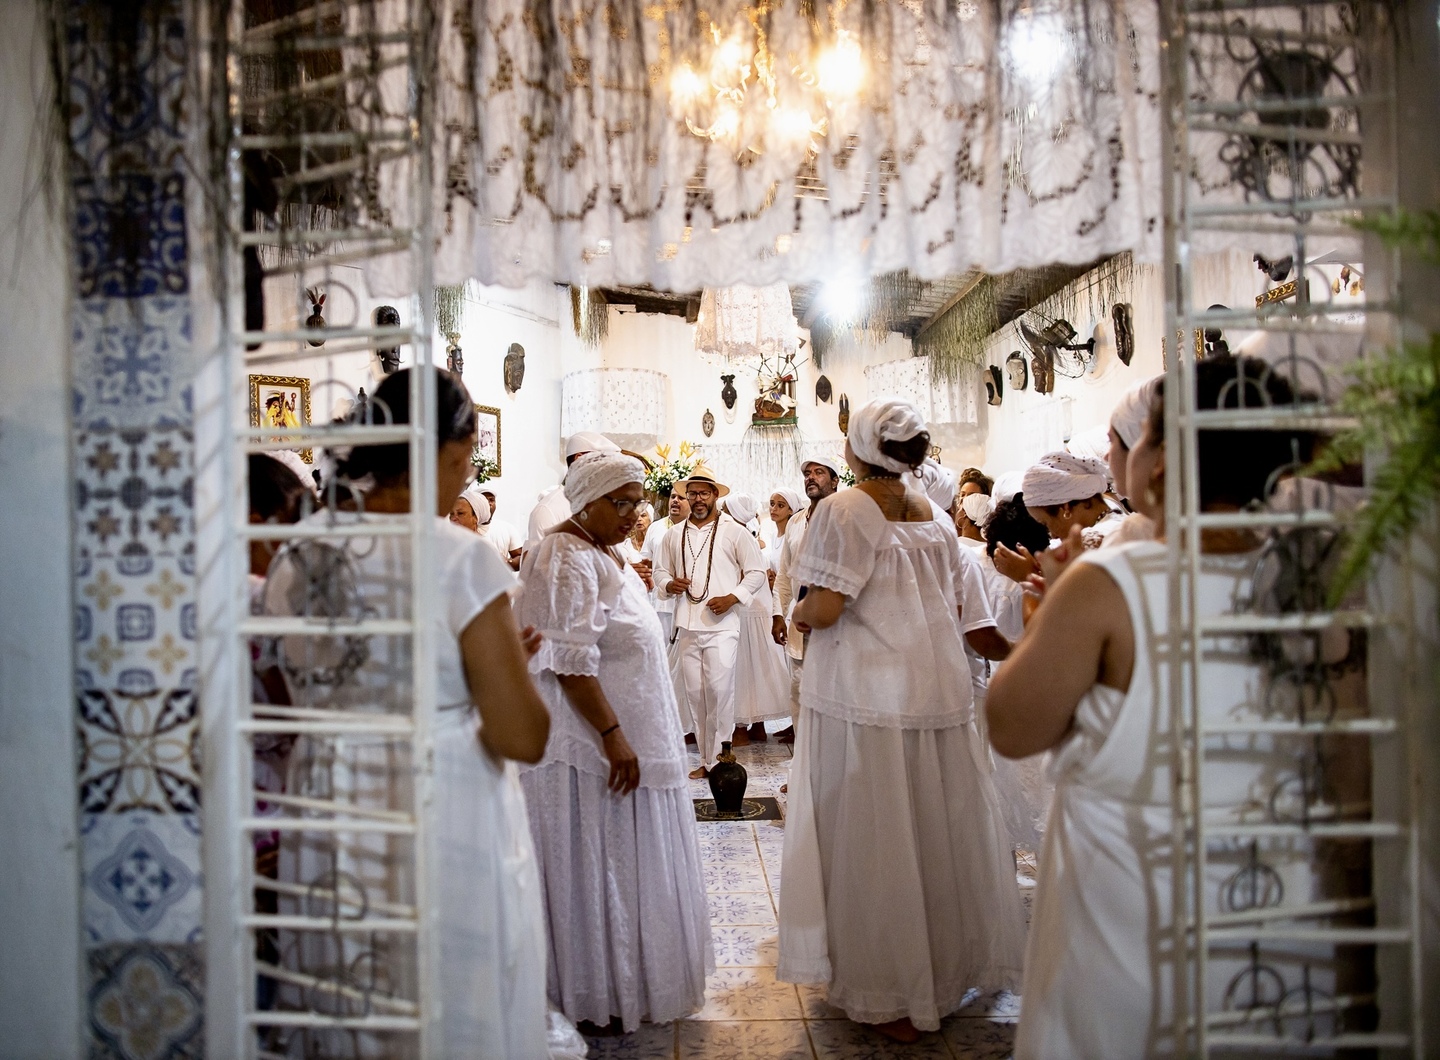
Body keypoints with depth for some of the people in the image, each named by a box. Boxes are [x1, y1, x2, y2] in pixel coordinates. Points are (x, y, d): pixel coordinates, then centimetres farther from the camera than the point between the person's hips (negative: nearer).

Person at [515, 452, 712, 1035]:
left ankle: (628, 977, 33)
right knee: (596, 866, 3)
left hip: (629, 736, 10)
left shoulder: (606, 553, 13)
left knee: (622, 863, 19)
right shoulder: (566, 559, -18)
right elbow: (570, 662, -25)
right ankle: (595, 995, 18)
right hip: (593, 744, -10)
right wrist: (612, 734, -27)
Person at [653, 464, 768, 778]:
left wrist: (732, 598, -12)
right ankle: (706, 759, 18)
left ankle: (718, 758, 0)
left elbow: (756, 572, 1)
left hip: (721, 625, -4)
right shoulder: (674, 535, 13)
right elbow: (660, 570, 20)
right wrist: (669, 585, -3)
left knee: (719, 690, -12)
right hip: (687, 626, 4)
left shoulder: (734, 532, 1)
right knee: (695, 693, 7)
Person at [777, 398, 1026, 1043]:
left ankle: (892, 996, 16)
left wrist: (798, 614, 3)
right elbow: (953, 608, 12)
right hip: (939, 688, 6)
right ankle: (947, 971, 32)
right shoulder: (935, 516, 8)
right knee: (937, 829, 16)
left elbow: (823, 609, -18)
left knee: (874, 839, 5)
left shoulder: (844, 509, -11)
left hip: (864, 697, -6)